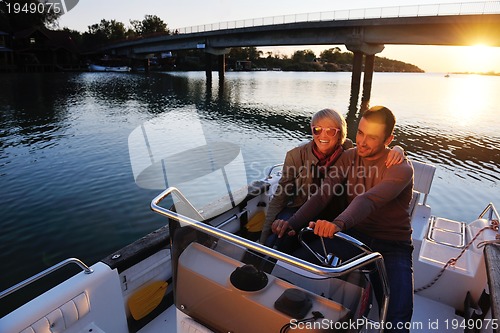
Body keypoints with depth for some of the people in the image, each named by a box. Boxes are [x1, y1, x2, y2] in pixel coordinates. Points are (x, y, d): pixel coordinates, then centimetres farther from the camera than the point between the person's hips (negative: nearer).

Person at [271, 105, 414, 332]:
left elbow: (368, 200, -35)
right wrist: (292, 223, -26)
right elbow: (322, 195, -11)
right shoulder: (348, 157, 0)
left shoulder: (401, 168, -15)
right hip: (354, 234, 4)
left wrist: (338, 223, -54)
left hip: (392, 245, -3)